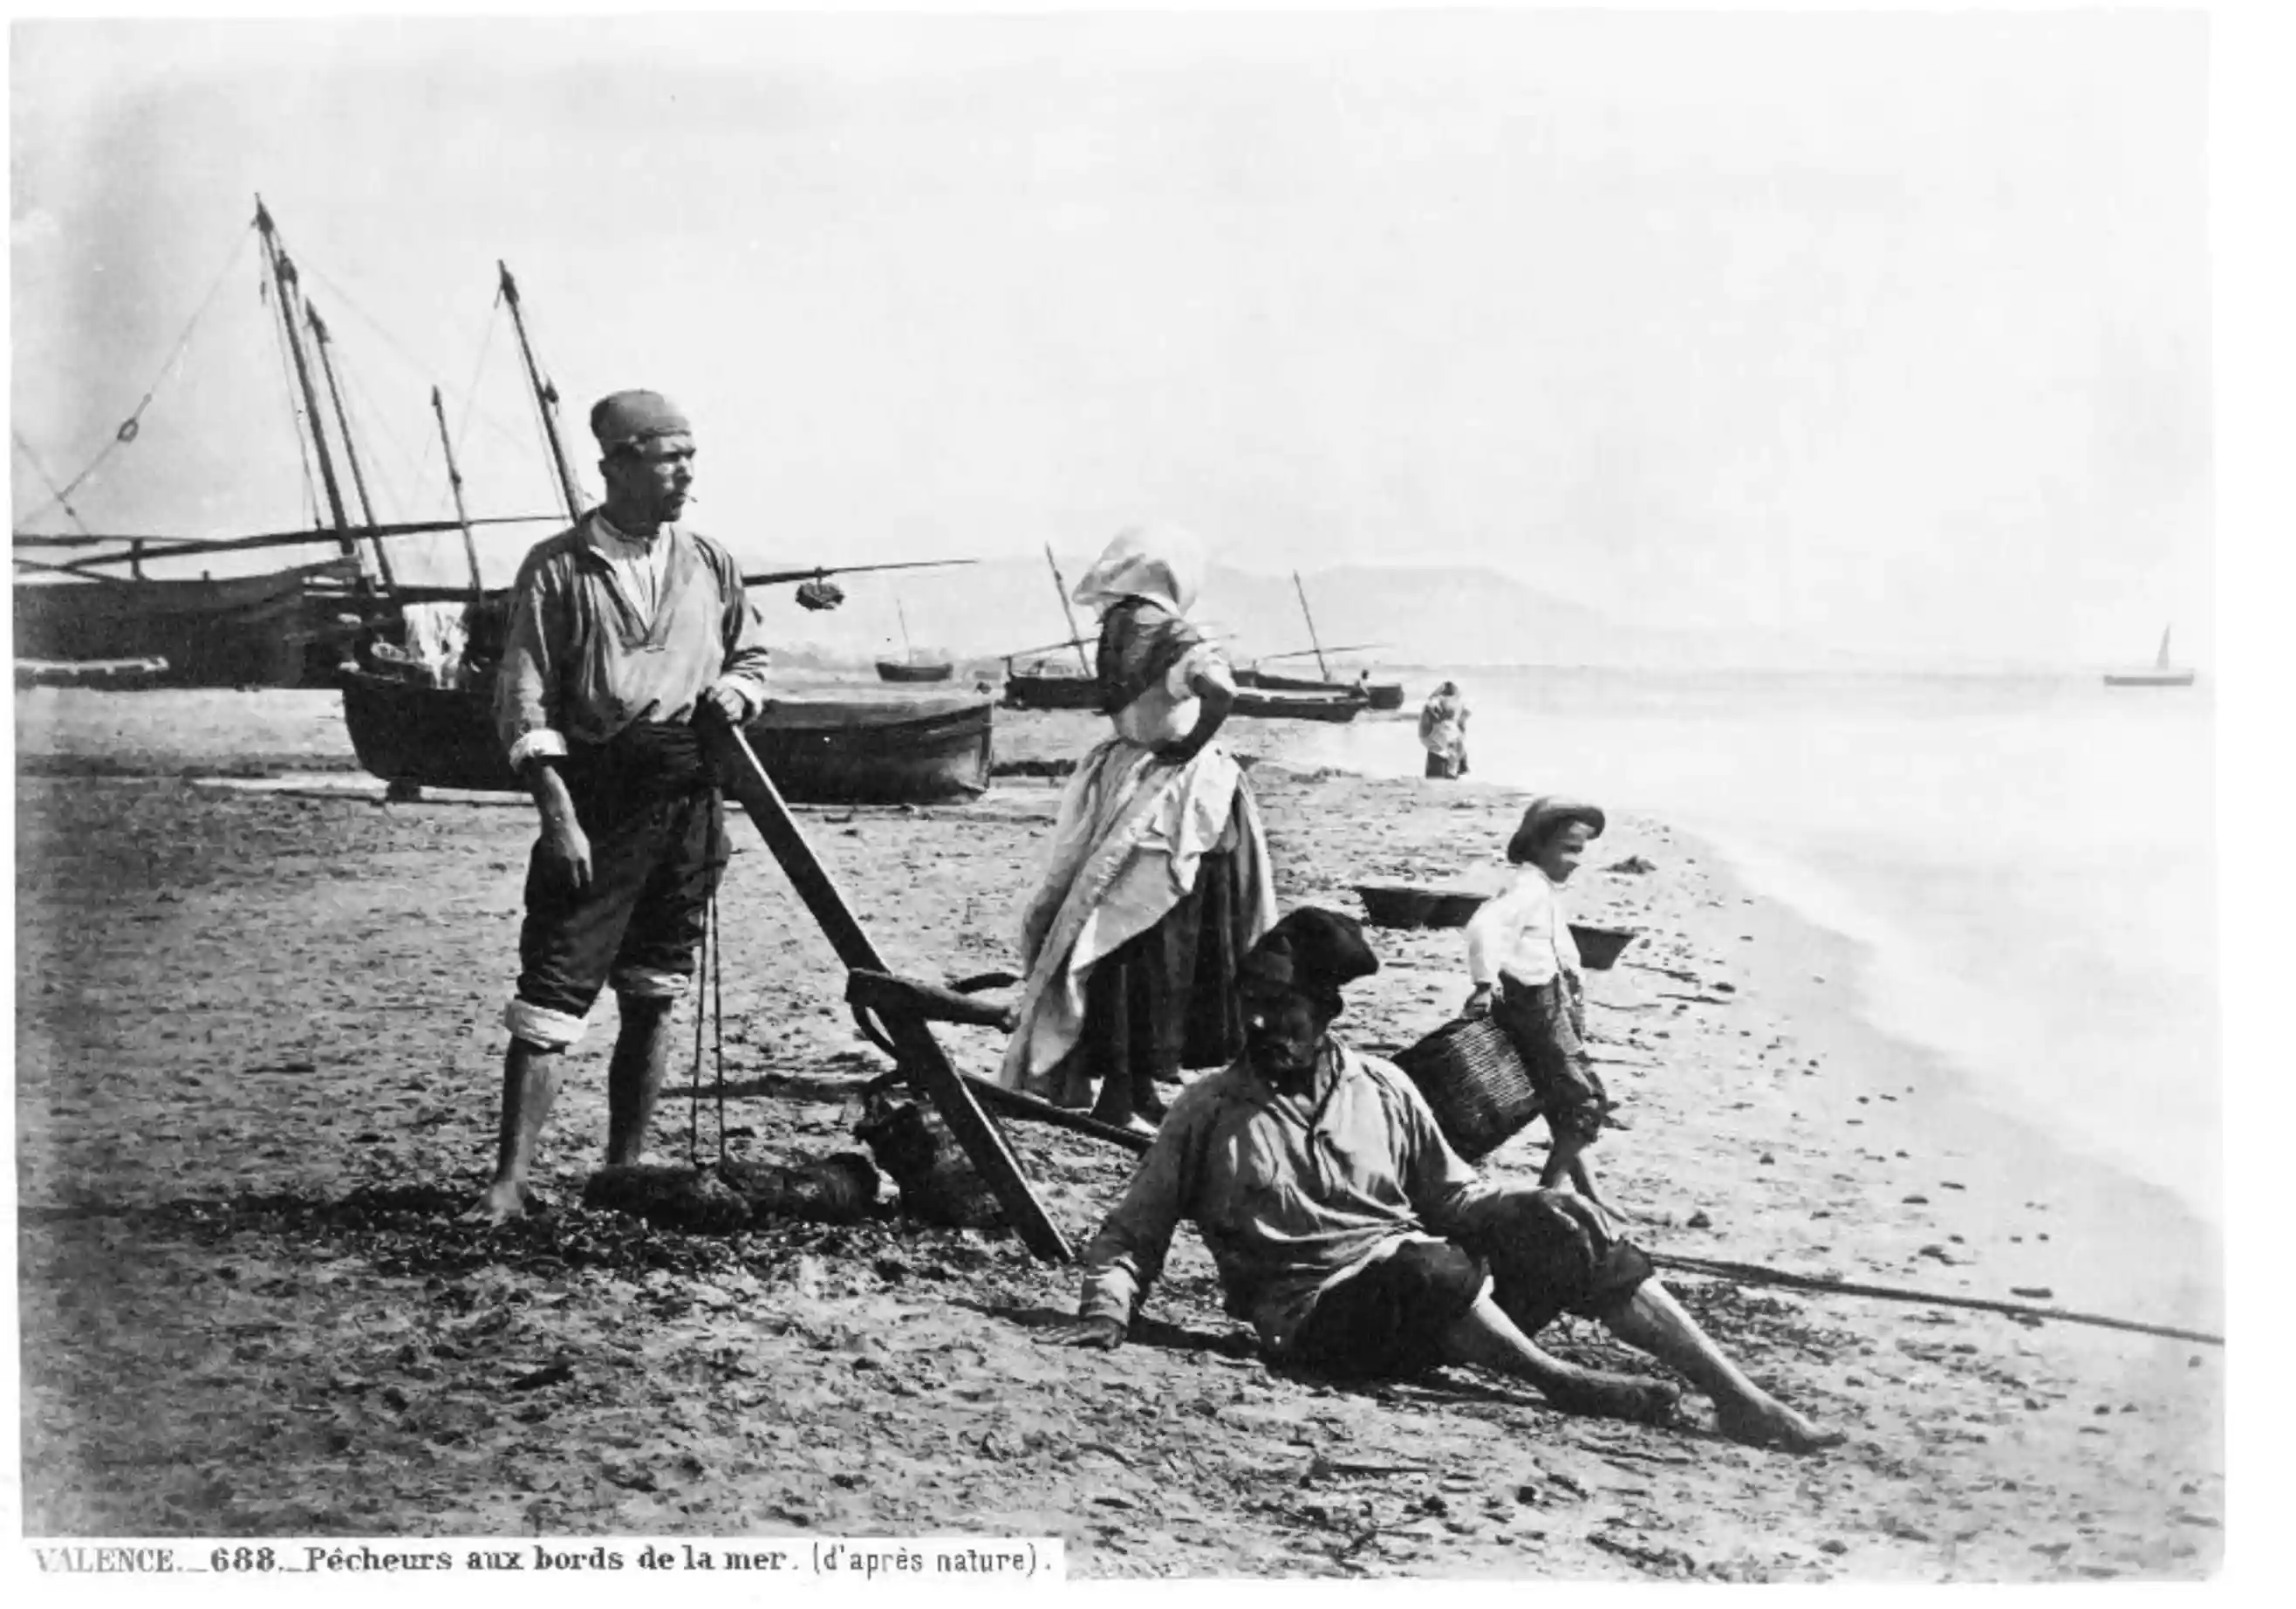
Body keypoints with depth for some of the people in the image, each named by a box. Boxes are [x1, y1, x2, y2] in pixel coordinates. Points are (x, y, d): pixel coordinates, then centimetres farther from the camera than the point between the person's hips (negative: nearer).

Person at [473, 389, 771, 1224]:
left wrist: (734, 689, 0)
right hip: (594, 802, -4)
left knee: (652, 998, 9)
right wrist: (559, 814, -14)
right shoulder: (558, 569, -4)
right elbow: (523, 704, -7)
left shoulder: (710, 564, 10)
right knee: (551, 996, -8)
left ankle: (624, 1170, 19)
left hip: (689, 803, 4)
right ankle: (511, 1180, -4)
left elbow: (750, 654, 24)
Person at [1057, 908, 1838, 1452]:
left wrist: (1550, 1211, 0)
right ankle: (1563, 1384, -24)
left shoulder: (1383, 1089, 13)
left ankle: (1739, 1397, -20)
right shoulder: (1208, 1112, 4)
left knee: (1561, 1225, -19)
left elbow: (1454, 1198, 18)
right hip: (1320, 1318, -4)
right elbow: (1130, 1235, 7)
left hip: (1441, 1301, 4)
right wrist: (1106, 1312, -13)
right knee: (1428, 1266, -38)